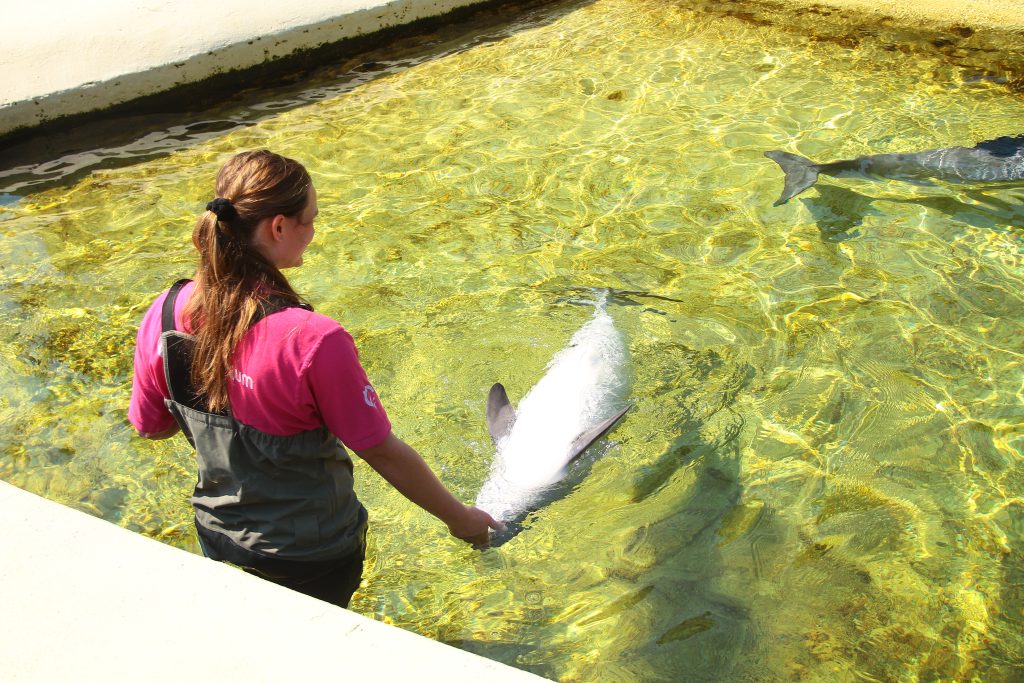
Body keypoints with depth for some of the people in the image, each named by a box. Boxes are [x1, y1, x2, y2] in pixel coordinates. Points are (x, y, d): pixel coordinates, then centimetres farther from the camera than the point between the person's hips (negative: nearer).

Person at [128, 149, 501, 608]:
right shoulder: (313, 340, -34)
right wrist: (459, 517, -10)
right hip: (312, 558, -4)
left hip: (218, 541, 4)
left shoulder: (163, 316, -17)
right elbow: (383, 452, -24)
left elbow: (149, 427, -2)